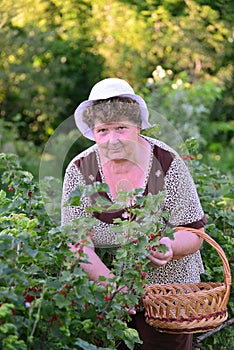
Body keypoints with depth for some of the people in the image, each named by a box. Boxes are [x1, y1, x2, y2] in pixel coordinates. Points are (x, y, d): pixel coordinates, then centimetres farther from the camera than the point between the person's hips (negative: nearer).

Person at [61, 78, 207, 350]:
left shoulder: (167, 164, -14)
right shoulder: (79, 171, -11)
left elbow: (194, 235, -12)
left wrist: (169, 246, -34)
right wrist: (109, 282, -33)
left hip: (168, 287, -1)